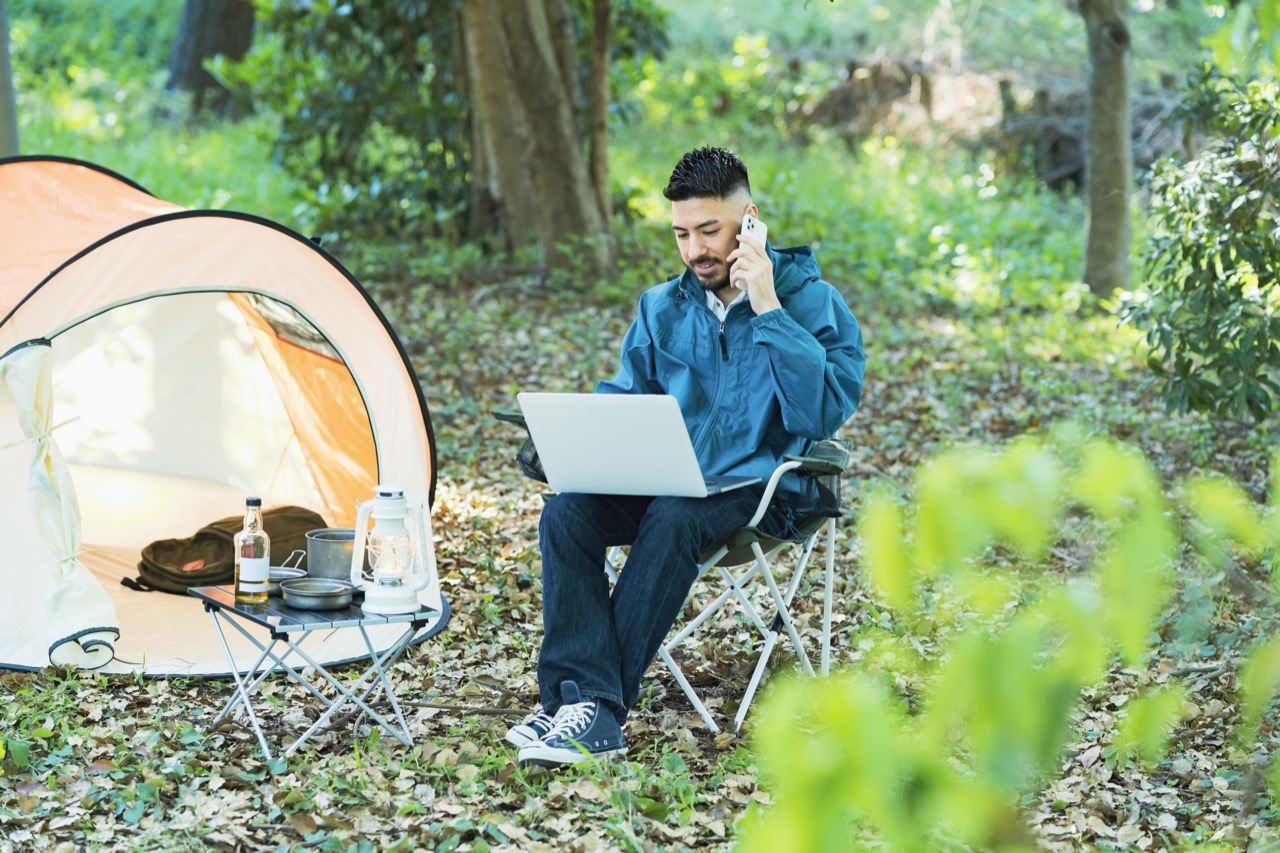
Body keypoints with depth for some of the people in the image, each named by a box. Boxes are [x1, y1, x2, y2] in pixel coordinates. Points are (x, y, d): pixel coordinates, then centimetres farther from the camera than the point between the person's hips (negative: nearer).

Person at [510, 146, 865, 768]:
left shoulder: (813, 303, -3)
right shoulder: (662, 307, 13)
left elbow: (823, 413, -16)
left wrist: (767, 312, -19)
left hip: (757, 486, -5)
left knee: (673, 521, -36)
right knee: (566, 513, -24)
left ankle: (593, 704, -31)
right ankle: (584, 698, -33)